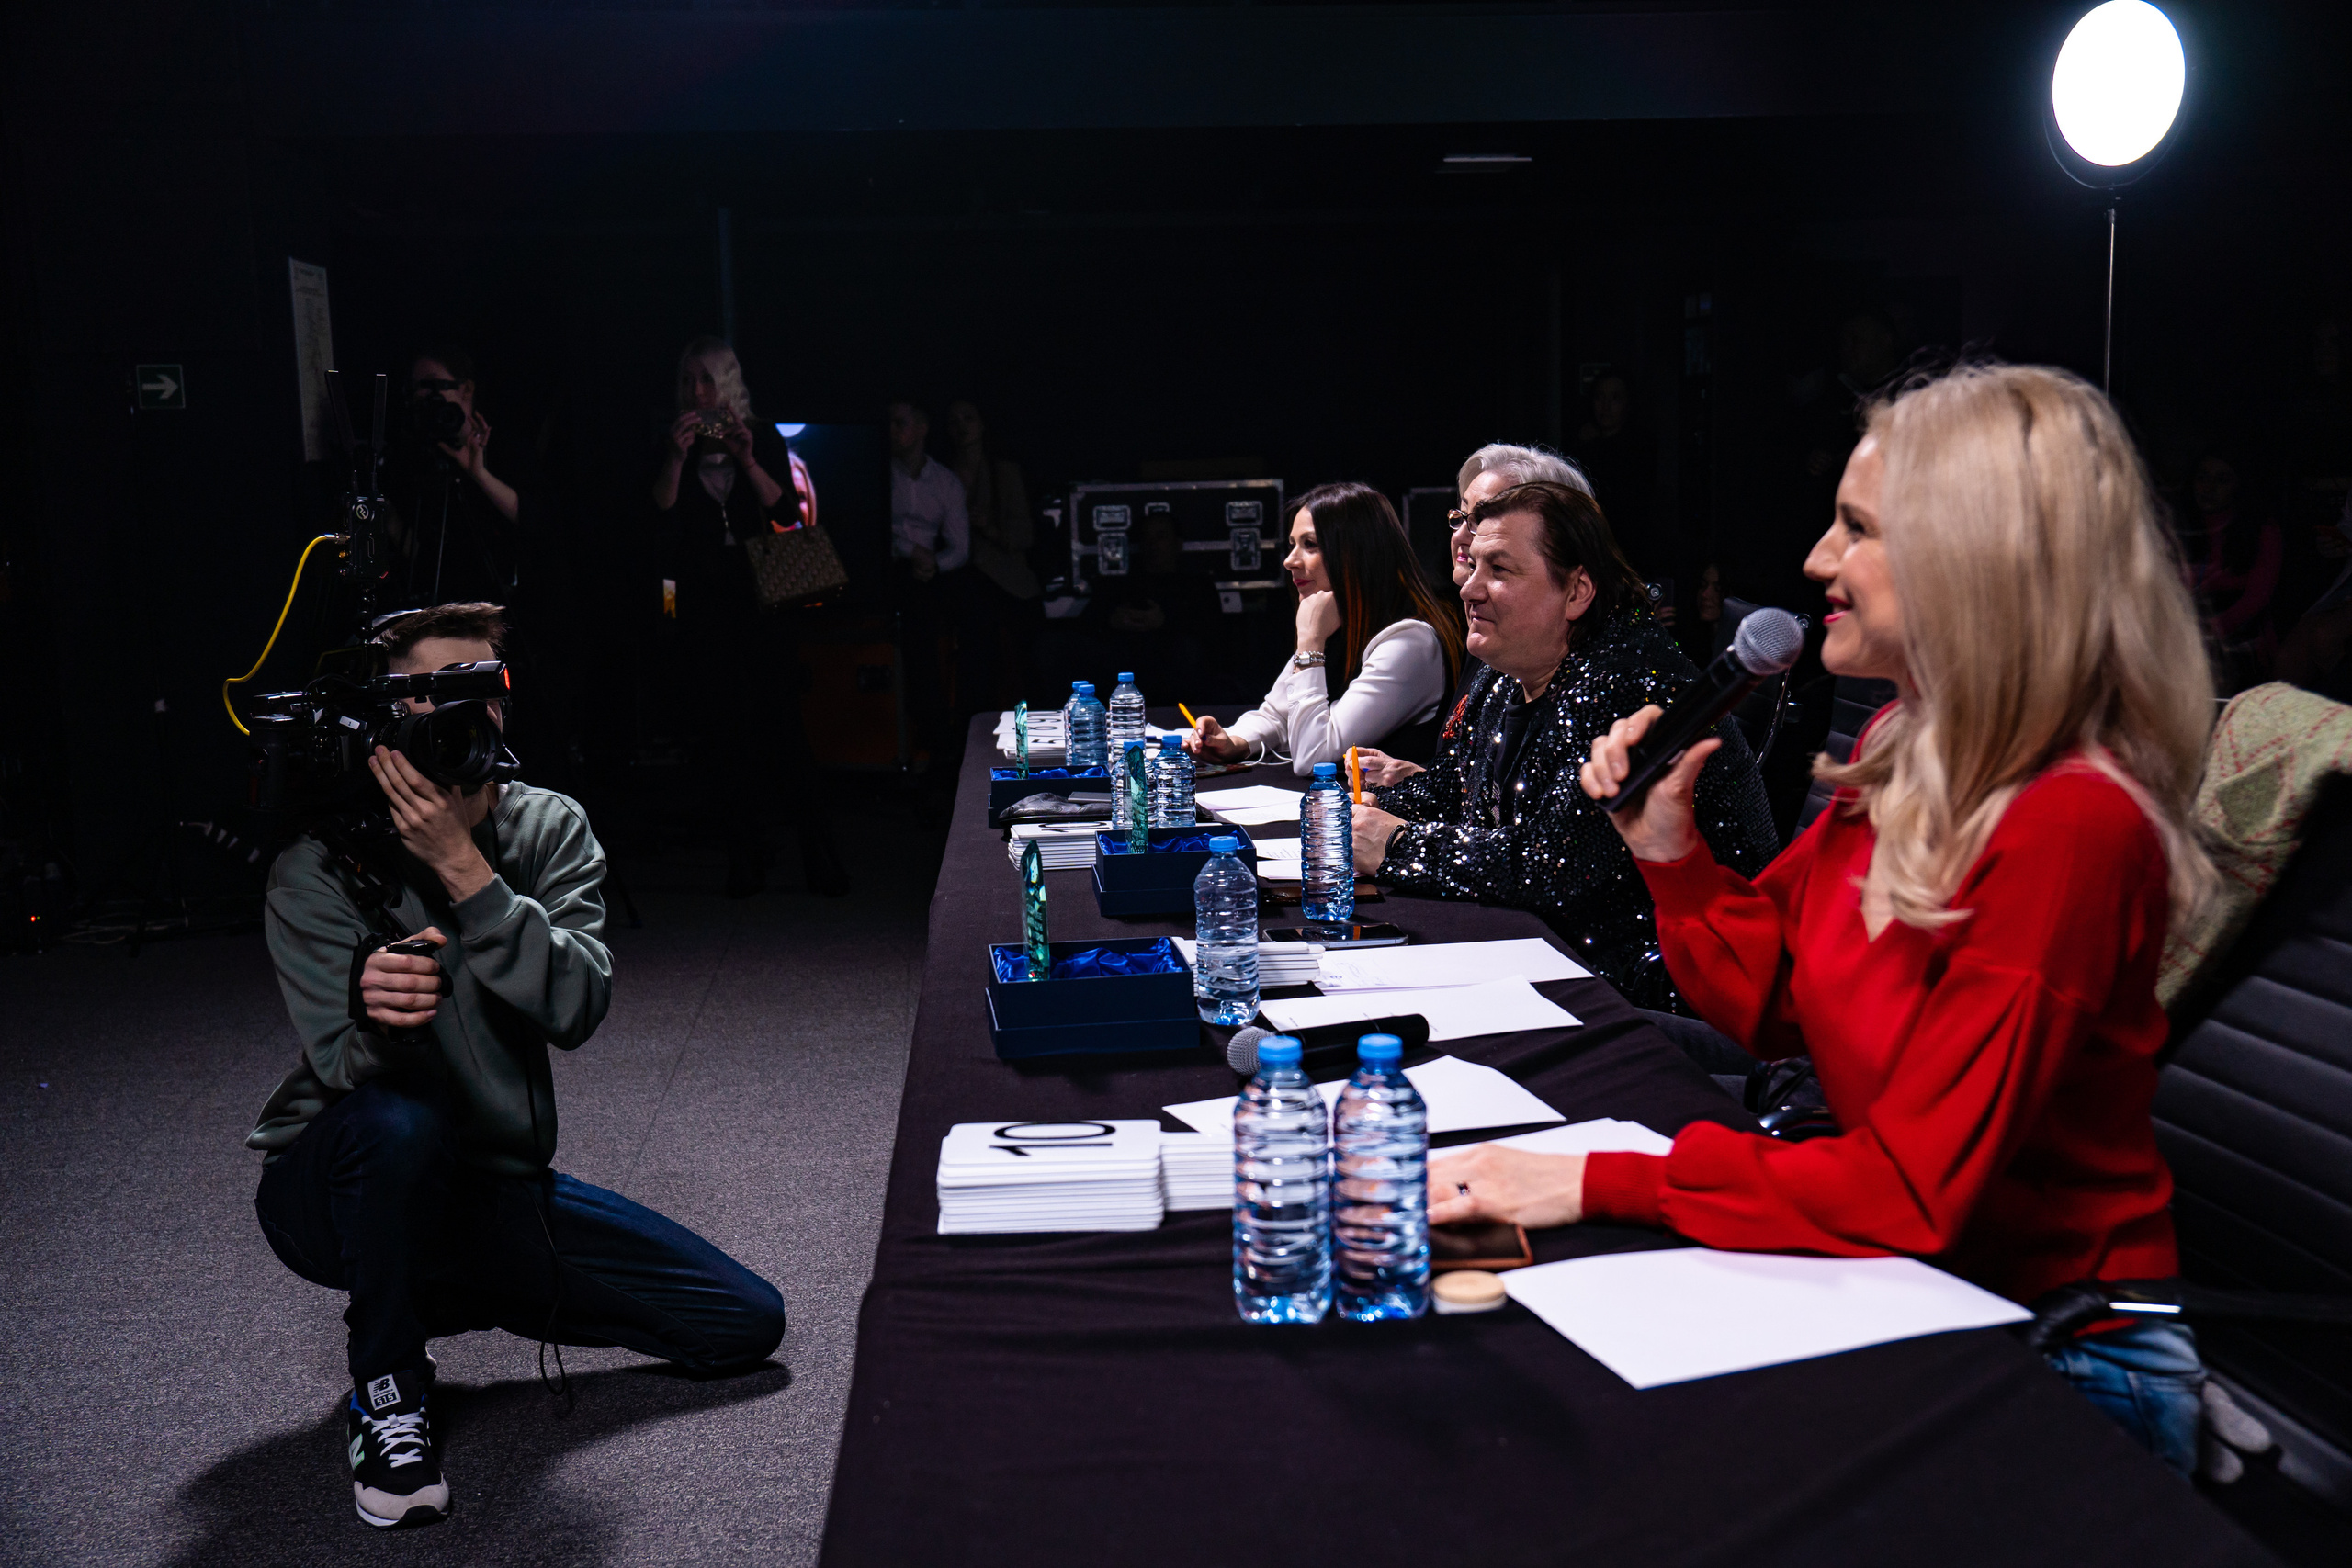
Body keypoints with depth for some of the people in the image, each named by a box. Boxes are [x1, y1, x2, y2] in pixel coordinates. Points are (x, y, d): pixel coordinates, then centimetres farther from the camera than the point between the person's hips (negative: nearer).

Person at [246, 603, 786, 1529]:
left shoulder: (551, 831, -6)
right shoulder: (320, 870, -15)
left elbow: (575, 1009, -21)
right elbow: (346, 1070, -23)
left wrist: (464, 870, -31)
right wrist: (379, 1017, -47)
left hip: (492, 1187, 4)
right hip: (336, 1192, -4)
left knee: (748, 1322, 0)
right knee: (399, 1120, -41)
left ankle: (440, 1294, 13)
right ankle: (386, 1385, -11)